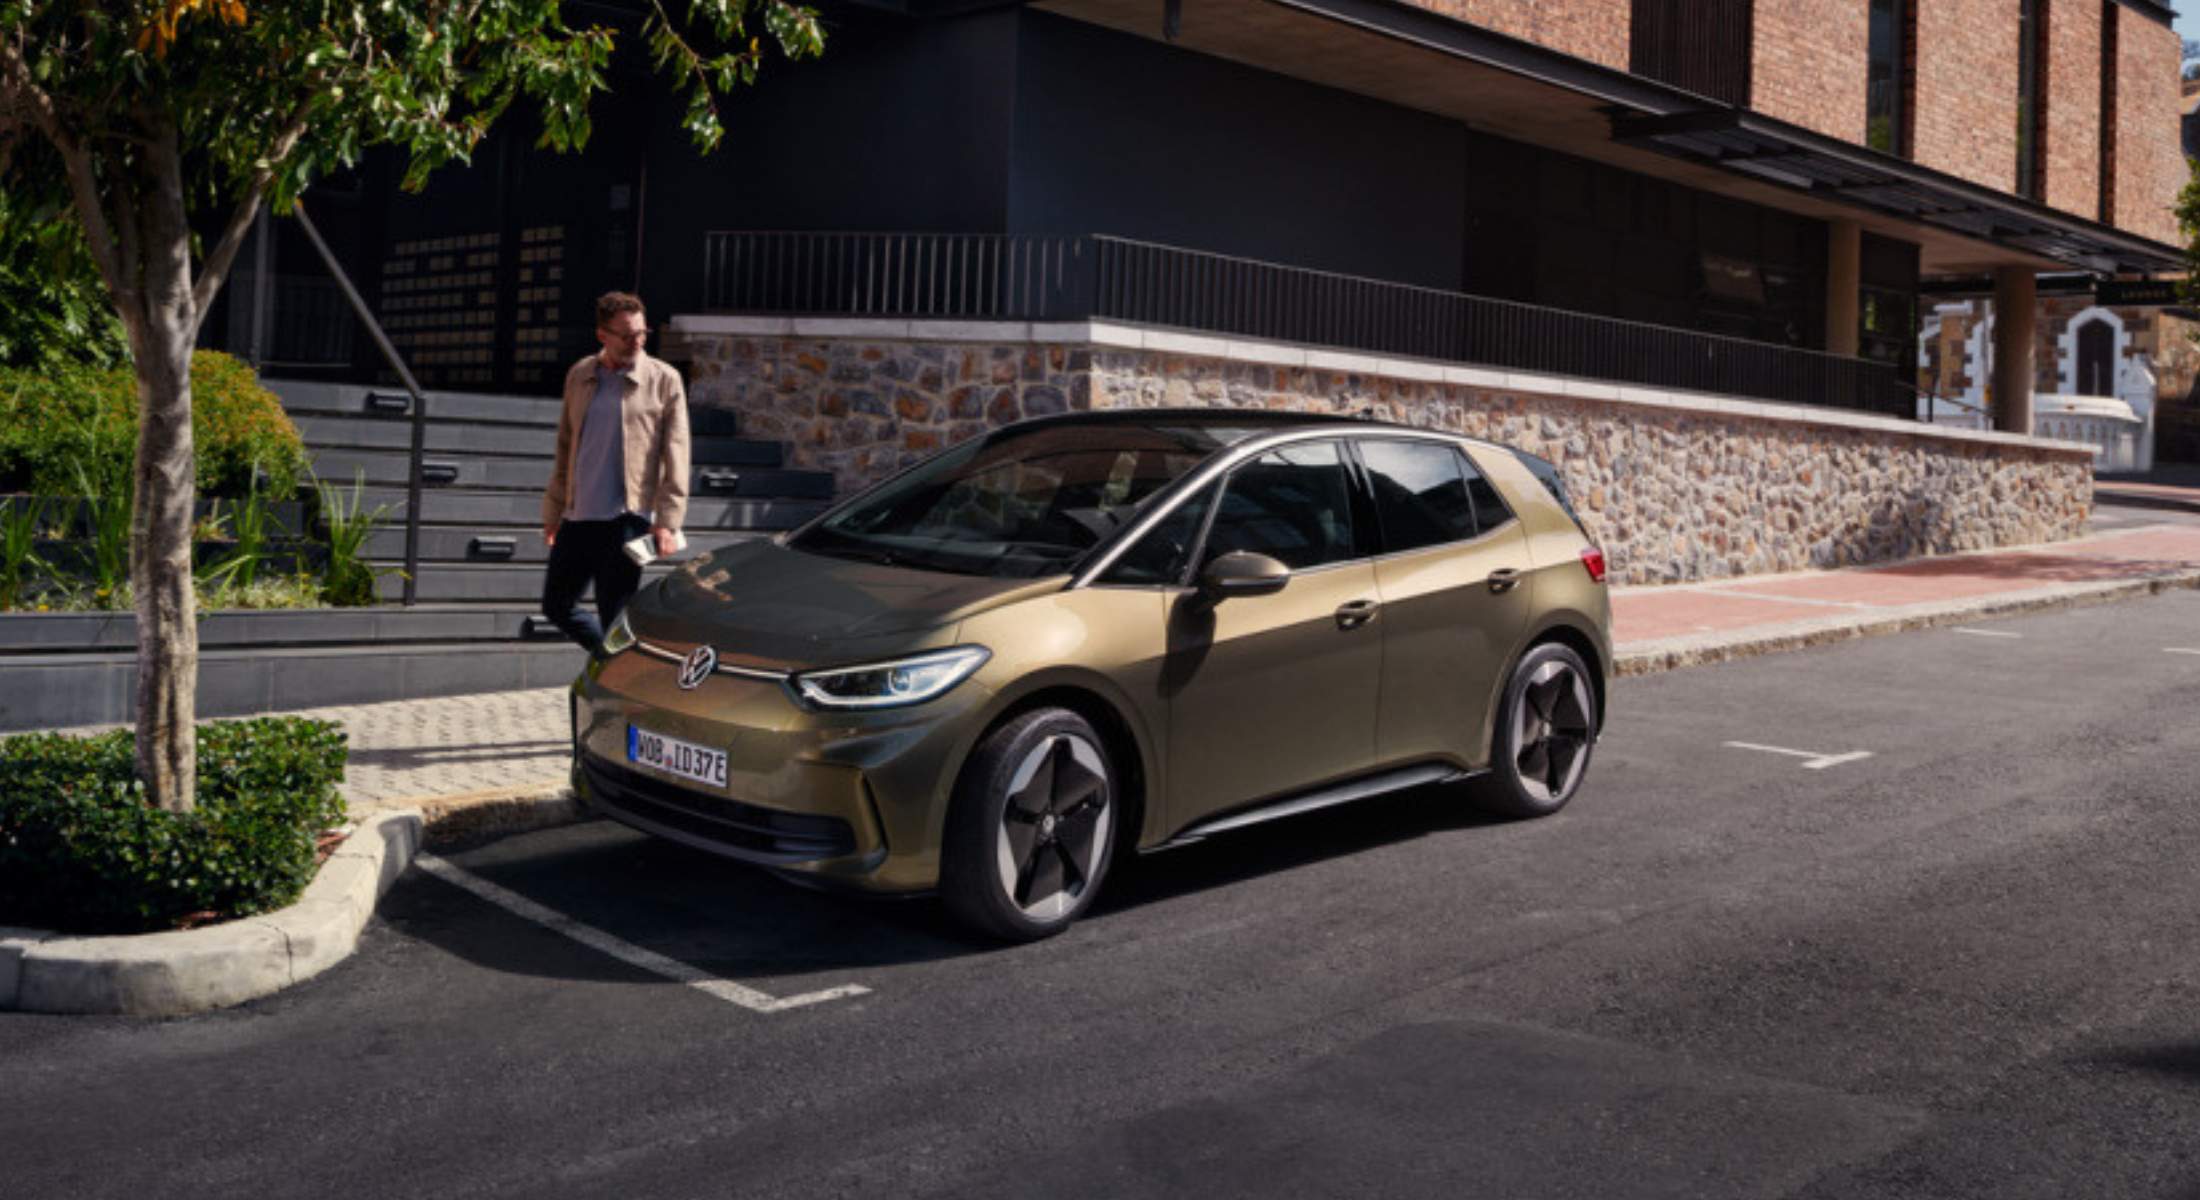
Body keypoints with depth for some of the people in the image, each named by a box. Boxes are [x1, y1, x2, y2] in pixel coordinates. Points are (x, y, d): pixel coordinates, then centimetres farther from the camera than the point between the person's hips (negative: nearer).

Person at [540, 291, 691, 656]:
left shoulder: (664, 380, -3)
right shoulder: (579, 376, 10)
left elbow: (675, 457, -6)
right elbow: (565, 448, 17)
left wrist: (667, 522, -13)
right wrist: (553, 510, 16)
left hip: (626, 519, -6)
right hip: (577, 517, 6)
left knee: (615, 621, -3)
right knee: (557, 607, 12)